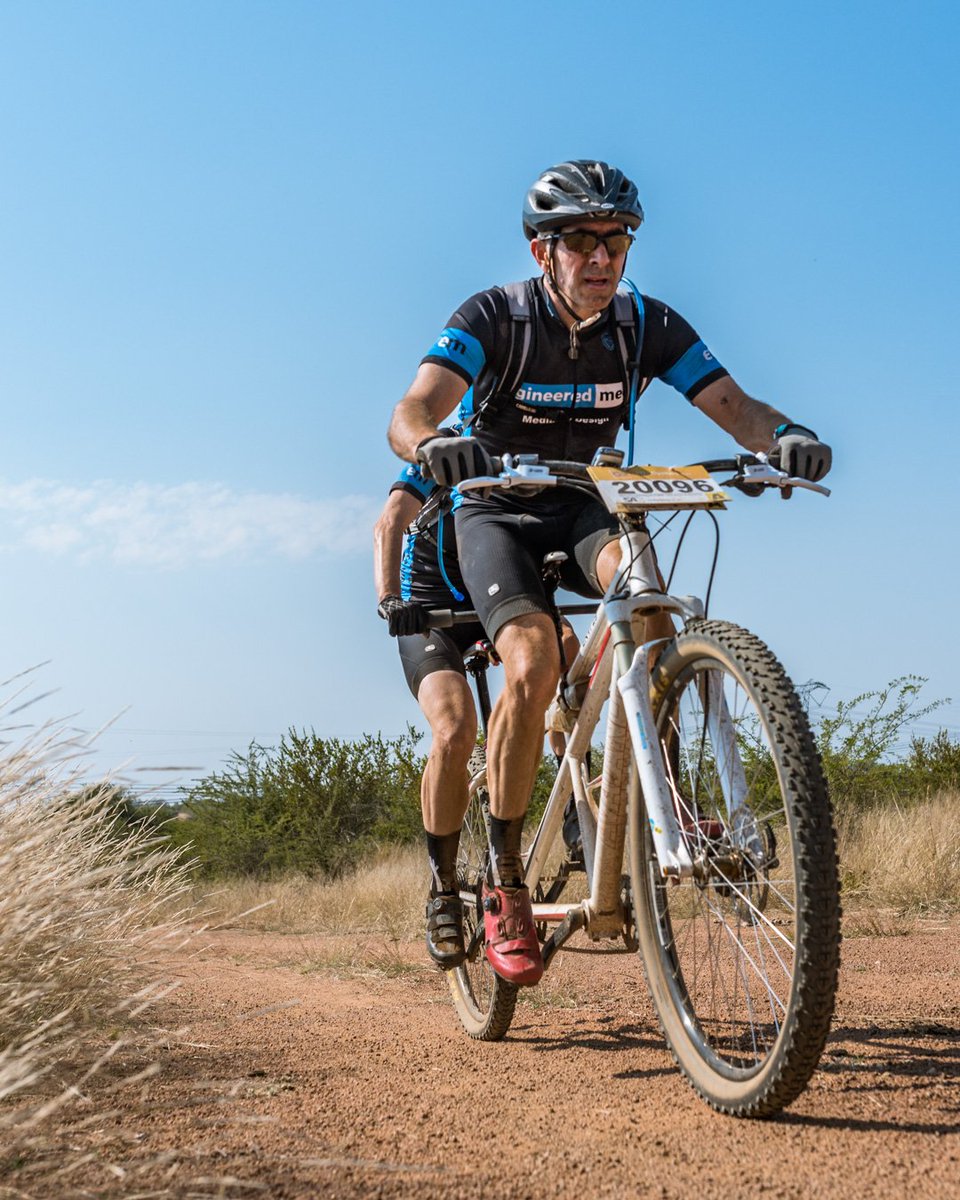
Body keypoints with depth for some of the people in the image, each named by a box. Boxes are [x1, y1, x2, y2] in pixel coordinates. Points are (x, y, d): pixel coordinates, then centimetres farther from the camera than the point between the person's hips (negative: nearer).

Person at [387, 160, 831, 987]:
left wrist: (786, 435, -42)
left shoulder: (648, 326, -9)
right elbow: (410, 411, -32)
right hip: (499, 513, -2)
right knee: (534, 664, -29)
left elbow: (734, 406, -18)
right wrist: (433, 444, -57)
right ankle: (505, 884, -13)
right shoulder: (494, 318, -18)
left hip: (587, 509, 2)